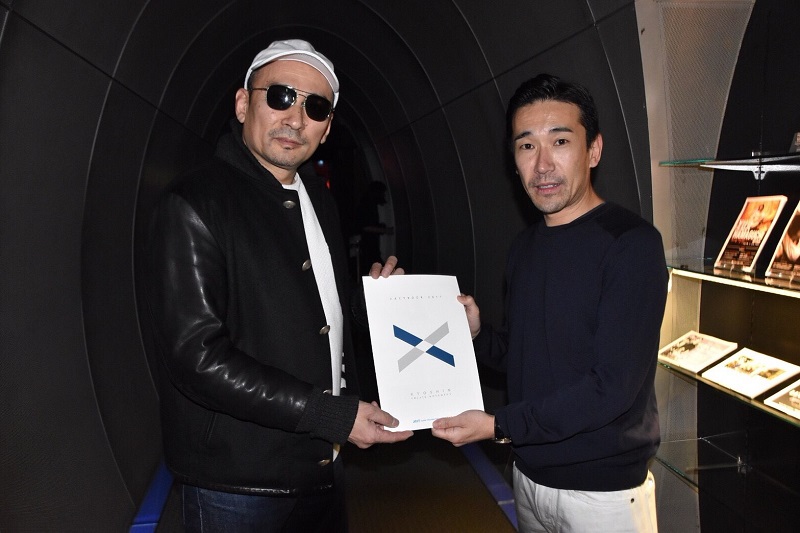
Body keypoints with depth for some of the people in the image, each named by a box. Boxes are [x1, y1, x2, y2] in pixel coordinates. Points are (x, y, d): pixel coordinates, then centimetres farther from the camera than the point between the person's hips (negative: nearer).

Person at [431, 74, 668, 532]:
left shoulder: (631, 243, -18)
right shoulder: (524, 248, 5)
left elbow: (613, 385, -23)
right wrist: (478, 332, -7)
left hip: (602, 489, -6)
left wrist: (499, 425, -21)